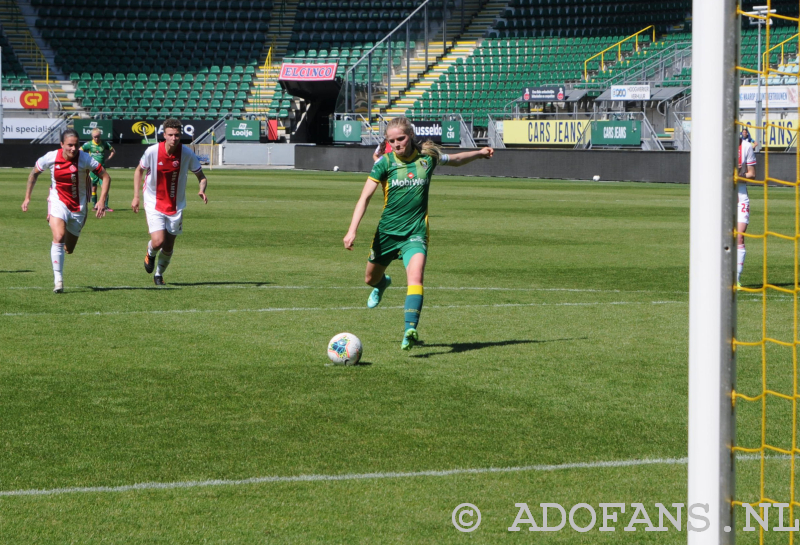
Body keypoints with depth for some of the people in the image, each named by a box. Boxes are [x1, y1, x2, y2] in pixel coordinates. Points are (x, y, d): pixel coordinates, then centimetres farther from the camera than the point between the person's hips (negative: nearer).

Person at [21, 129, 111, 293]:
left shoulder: (85, 159, -16)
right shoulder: (51, 158, -12)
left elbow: (105, 177, -10)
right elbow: (34, 173, 8)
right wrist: (27, 197, 8)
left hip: (78, 206, 1)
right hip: (58, 202, -1)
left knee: (68, 249, 11)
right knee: (59, 237, -27)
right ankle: (58, 280, -23)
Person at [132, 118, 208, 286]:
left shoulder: (187, 153, -12)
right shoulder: (152, 152, -14)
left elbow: (201, 177, -1)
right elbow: (139, 170, 4)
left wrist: (202, 190, -23)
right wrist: (136, 196, -1)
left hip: (175, 206, 2)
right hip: (154, 204, -2)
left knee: (168, 248, 7)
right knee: (158, 242, -19)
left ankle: (159, 275, 36)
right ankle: (150, 253, 19)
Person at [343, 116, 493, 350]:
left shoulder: (428, 157, -1)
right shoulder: (385, 162, -6)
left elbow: (455, 160, 23)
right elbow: (365, 197, -9)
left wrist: (479, 153, 30)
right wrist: (352, 230, -19)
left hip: (415, 232, -1)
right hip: (387, 232, 1)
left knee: (415, 276, -26)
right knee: (371, 278, 19)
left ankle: (410, 329, -37)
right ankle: (383, 283, 58)